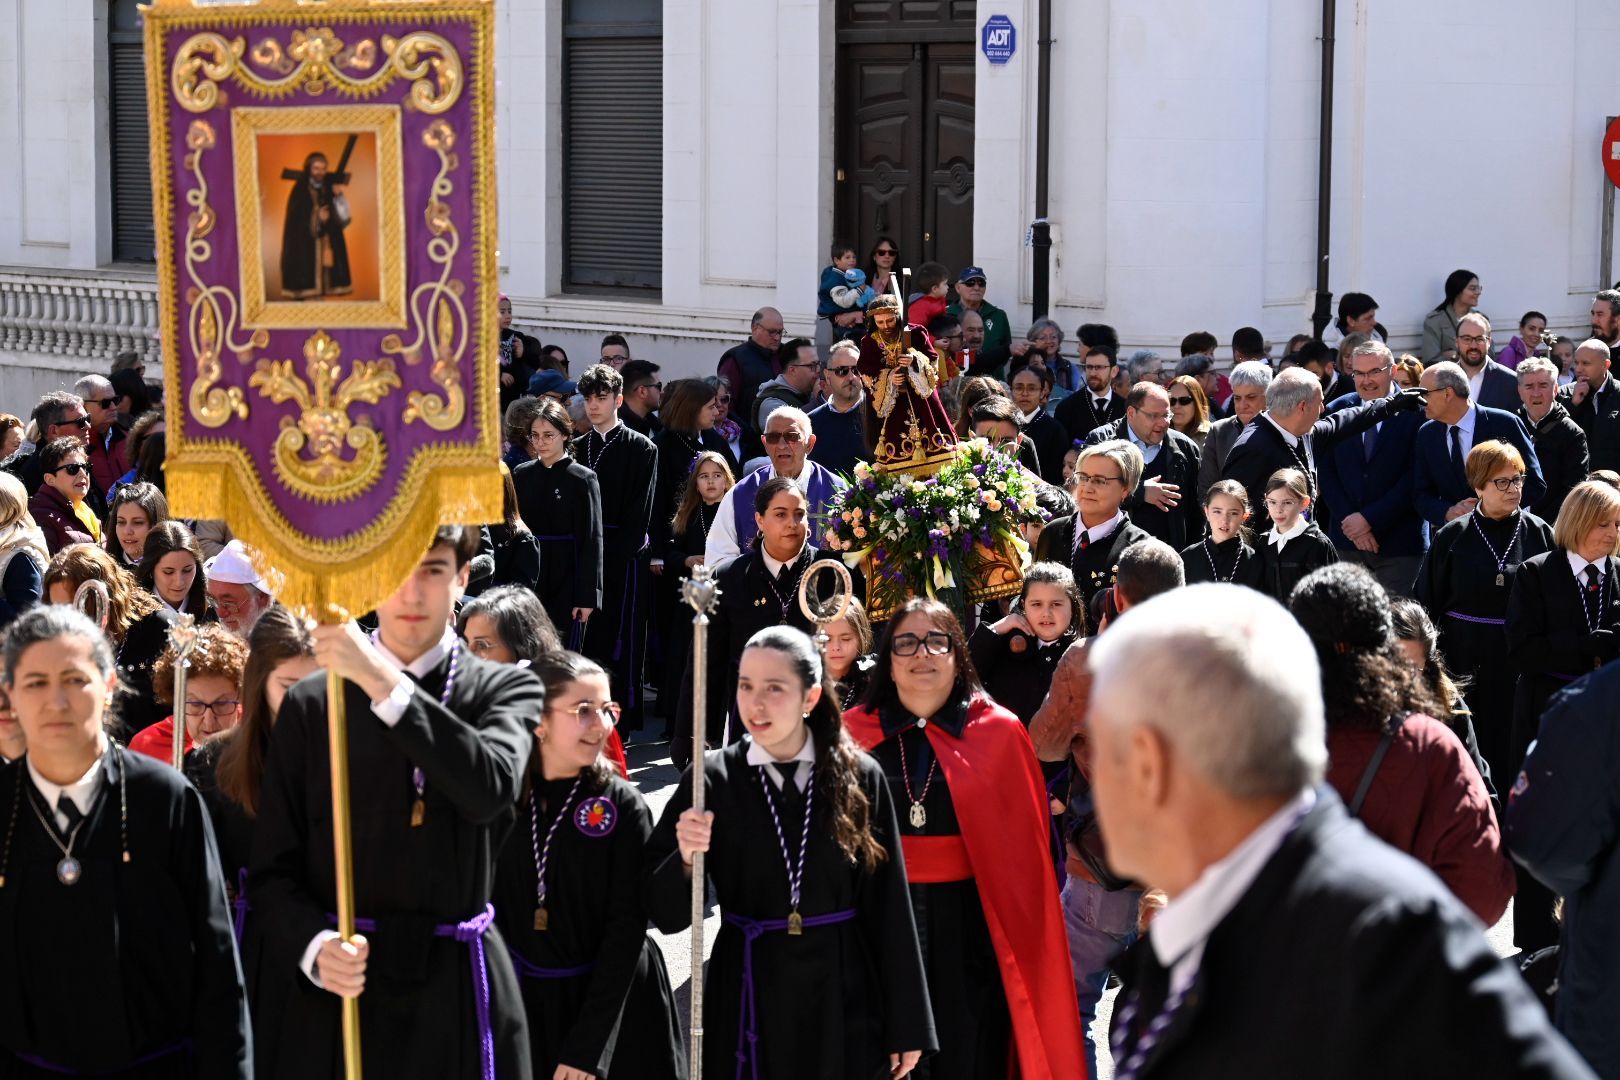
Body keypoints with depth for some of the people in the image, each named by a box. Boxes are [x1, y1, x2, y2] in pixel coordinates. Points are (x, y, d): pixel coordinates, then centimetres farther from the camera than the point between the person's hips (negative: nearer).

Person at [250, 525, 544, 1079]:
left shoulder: (507, 690, 4)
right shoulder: (311, 704, 6)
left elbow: (490, 788, -18)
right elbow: (273, 868, 4)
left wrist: (384, 681, -22)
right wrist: (313, 946, -15)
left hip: (460, 1000, 0)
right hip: (337, 995, 1)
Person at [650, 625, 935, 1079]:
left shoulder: (859, 777, -4)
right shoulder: (712, 779, -5)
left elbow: (889, 912, 0)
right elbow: (664, 910, -4)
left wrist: (906, 1027, 1)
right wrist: (686, 859, -25)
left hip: (843, 995, 0)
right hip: (749, 996, 0)